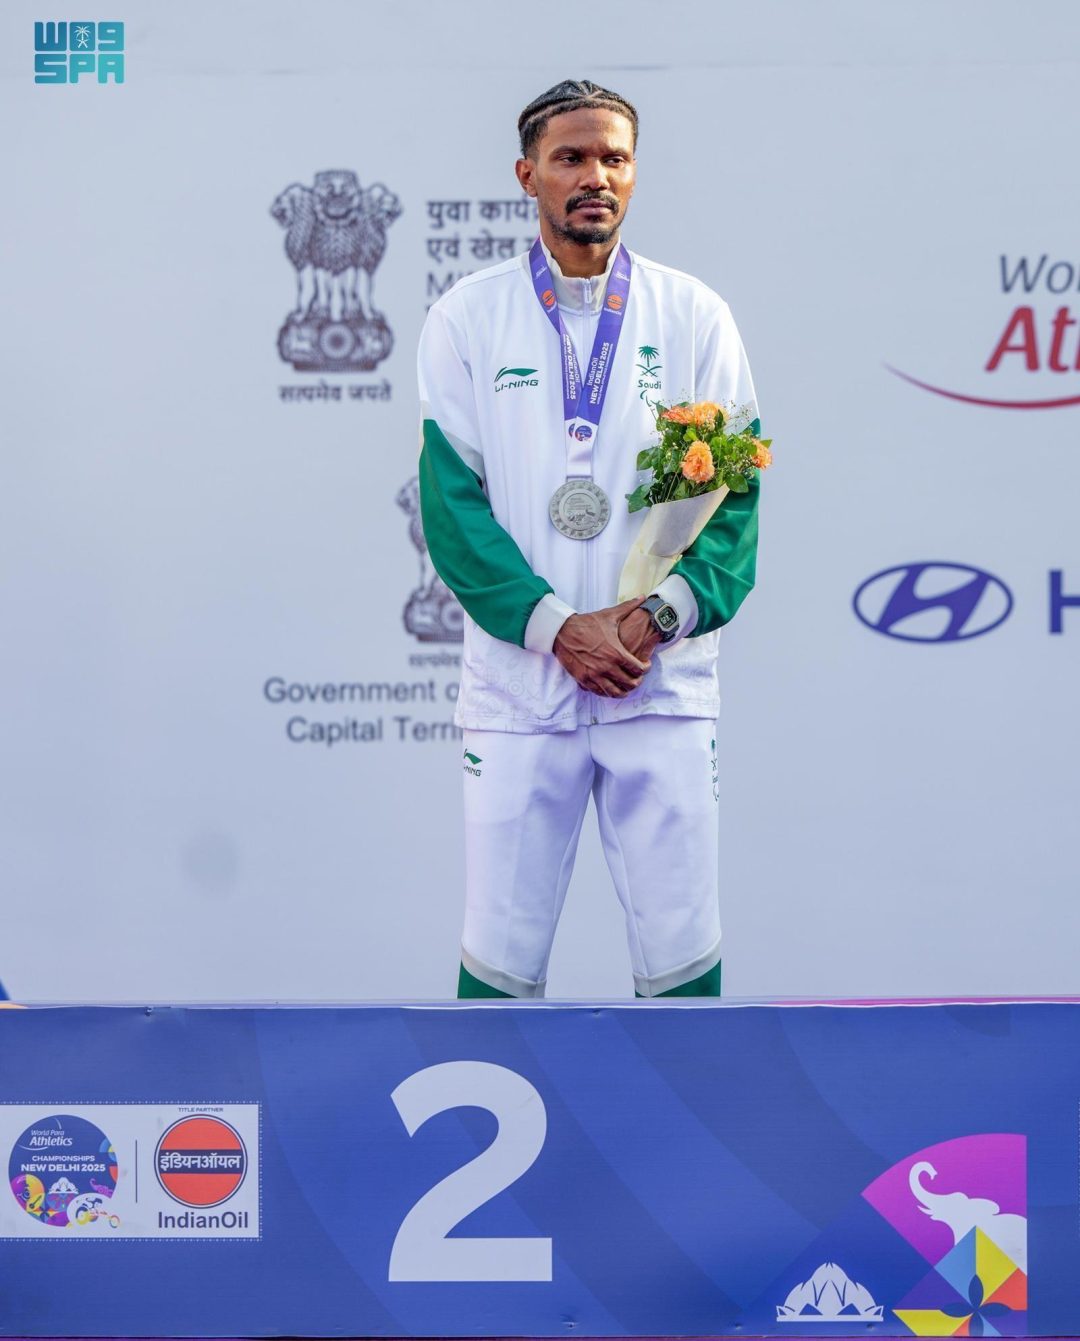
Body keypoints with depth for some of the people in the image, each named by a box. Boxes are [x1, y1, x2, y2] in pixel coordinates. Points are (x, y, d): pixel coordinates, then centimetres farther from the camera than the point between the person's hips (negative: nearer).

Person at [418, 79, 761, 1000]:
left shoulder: (694, 316, 6)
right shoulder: (467, 318, 4)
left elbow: (734, 494, 3)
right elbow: (452, 498, -2)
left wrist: (662, 613, -13)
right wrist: (558, 627, -12)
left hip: (663, 683, 1)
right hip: (518, 681, 0)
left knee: (682, 959, 1)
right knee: (501, 958, 1)